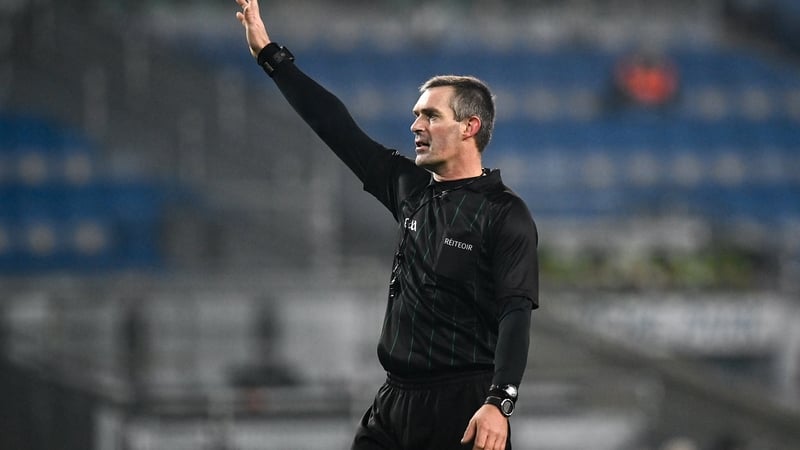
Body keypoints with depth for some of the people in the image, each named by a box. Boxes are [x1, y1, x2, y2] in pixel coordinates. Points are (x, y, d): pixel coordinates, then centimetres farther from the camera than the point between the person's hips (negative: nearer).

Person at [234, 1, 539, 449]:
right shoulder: (411, 190, 12)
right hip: (394, 404, 7)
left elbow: (515, 315, -17)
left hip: (464, 408, -7)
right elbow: (339, 129, 14)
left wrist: (499, 403, -30)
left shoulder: (505, 215, -8)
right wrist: (269, 53, 13)